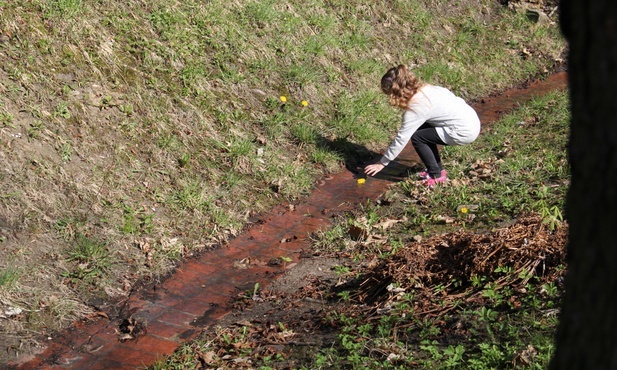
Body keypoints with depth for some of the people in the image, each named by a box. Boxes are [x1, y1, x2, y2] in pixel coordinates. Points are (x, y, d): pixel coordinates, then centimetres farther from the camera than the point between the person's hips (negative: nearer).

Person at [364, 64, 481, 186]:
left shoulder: (415, 107, -17)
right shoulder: (424, 88, 5)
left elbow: (401, 139, -13)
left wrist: (382, 163, -5)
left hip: (465, 132, -9)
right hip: (471, 119, 9)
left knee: (417, 137, -4)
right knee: (422, 130, 16)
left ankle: (436, 175, 6)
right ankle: (438, 168, 23)